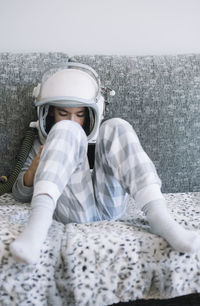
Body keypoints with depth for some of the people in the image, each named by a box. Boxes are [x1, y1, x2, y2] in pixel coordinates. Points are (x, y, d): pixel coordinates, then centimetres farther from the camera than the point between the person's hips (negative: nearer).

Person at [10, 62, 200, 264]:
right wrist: (34, 168, -4)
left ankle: (159, 218, -34)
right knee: (66, 131, -18)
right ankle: (38, 223, -45)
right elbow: (20, 194, 17)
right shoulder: (42, 144, 27)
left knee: (115, 127, -13)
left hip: (108, 204, 2)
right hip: (73, 209, -1)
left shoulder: (100, 139, 31)